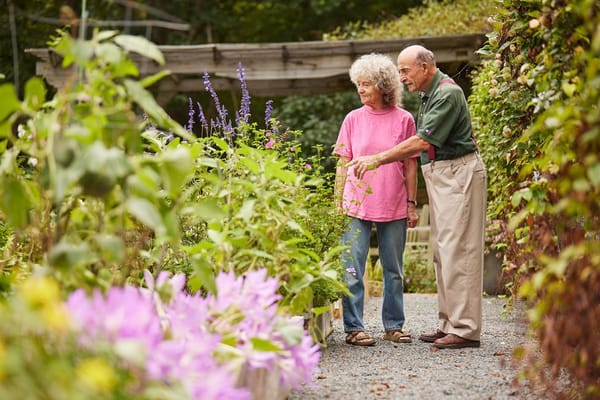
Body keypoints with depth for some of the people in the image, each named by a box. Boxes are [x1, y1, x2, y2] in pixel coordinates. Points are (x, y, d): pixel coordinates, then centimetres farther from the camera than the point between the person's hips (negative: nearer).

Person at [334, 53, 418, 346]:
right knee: (352, 269, -3)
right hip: (356, 206, 0)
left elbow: (410, 165, 5)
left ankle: (393, 325, 20)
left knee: (393, 271, 10)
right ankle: (353, 327, 3)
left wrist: (411, 205, 3)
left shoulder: (403, 119, 1)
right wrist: (338, 201, 1)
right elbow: (343, 164, 6)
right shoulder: (353, 119, 3)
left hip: (393, 208, 0)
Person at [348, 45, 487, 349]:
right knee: (442, 253, 10)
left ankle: (465, 329, -9)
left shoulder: (448, 93, -15)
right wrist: (379, 162, 12)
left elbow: (423, 142, -20)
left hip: (458, 173, -10)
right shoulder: (428, 95, 17)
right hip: (439, 176, 10)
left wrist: (378, 159, -17)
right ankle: (449, 324, 15)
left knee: (457, 252, -10)